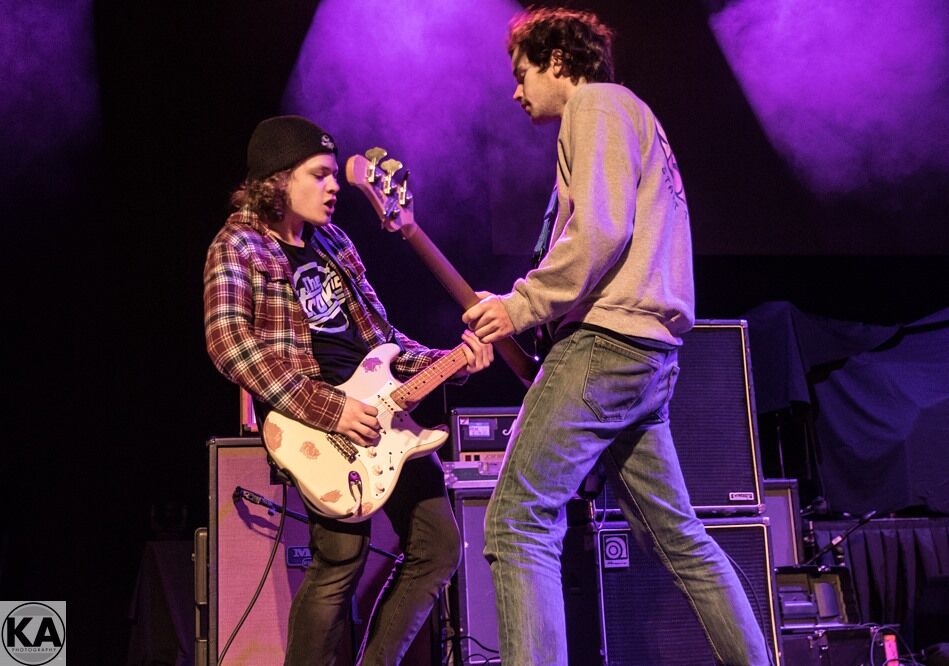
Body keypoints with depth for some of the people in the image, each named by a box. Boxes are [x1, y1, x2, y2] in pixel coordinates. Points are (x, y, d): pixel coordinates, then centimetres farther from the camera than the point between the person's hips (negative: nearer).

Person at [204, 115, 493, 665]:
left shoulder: (334, 243, 19)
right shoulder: (238, 246, -3)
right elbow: (229, 342, -18)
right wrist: (327, 411, -24)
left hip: (375, 408, 8)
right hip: (309, 418, -8)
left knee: (438, 546, 4)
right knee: (344, 551, -24)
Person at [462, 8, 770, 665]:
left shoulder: (597, 102, 0)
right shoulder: (635, 120, 29)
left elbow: (599, 230, -15)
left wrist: (522, 305, -10)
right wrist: (535, 308, 22)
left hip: (604, 341, -10)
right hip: (649, 354, 10)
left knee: (518, 524, -14)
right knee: (679, 537, 15)